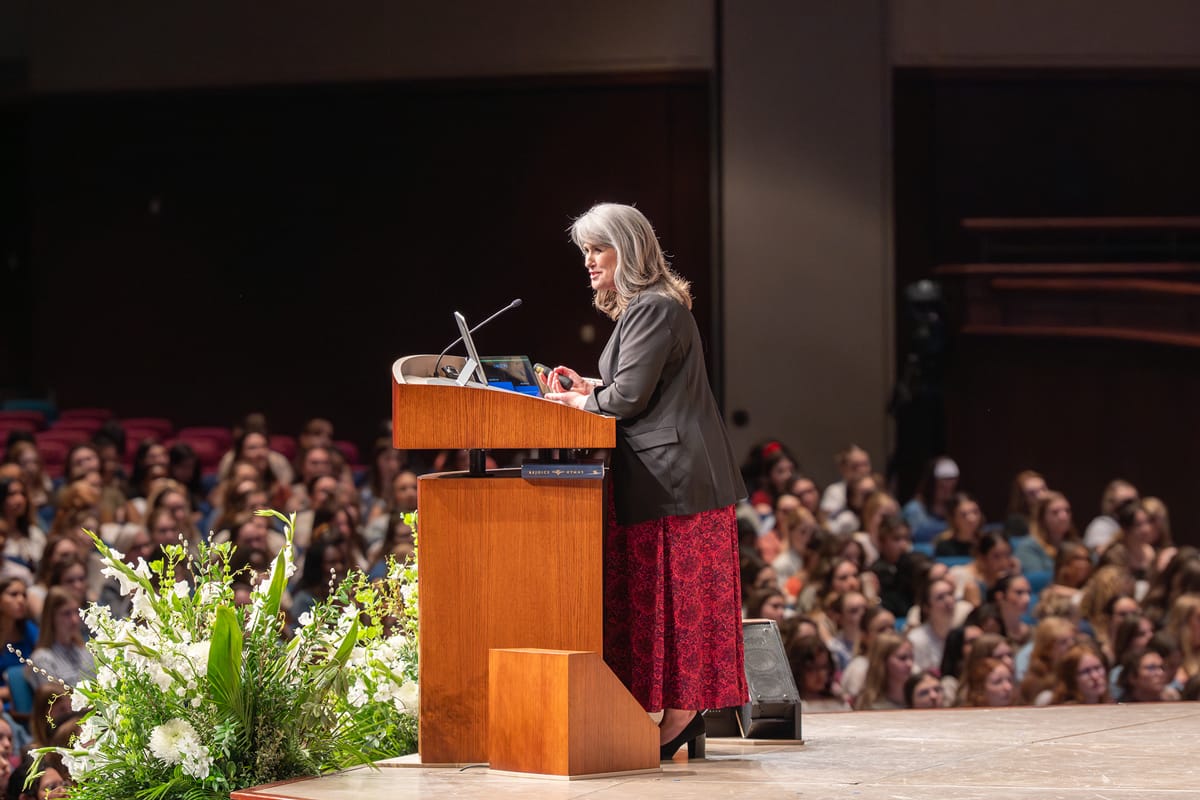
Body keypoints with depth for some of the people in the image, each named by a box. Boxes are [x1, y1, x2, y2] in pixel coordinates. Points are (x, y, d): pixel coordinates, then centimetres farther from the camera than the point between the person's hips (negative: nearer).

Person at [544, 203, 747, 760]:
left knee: (672, 597, -7)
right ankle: (684, 715, 10)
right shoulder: (643, 307, 19)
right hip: (667, 476, 10)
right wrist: (589, 388, 12)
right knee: (661, 599, 9)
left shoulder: (654, 309, -13)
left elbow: (629, 397, -17)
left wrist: (580, 403, -1)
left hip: (671, 476, -10)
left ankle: (679, 713, -5)